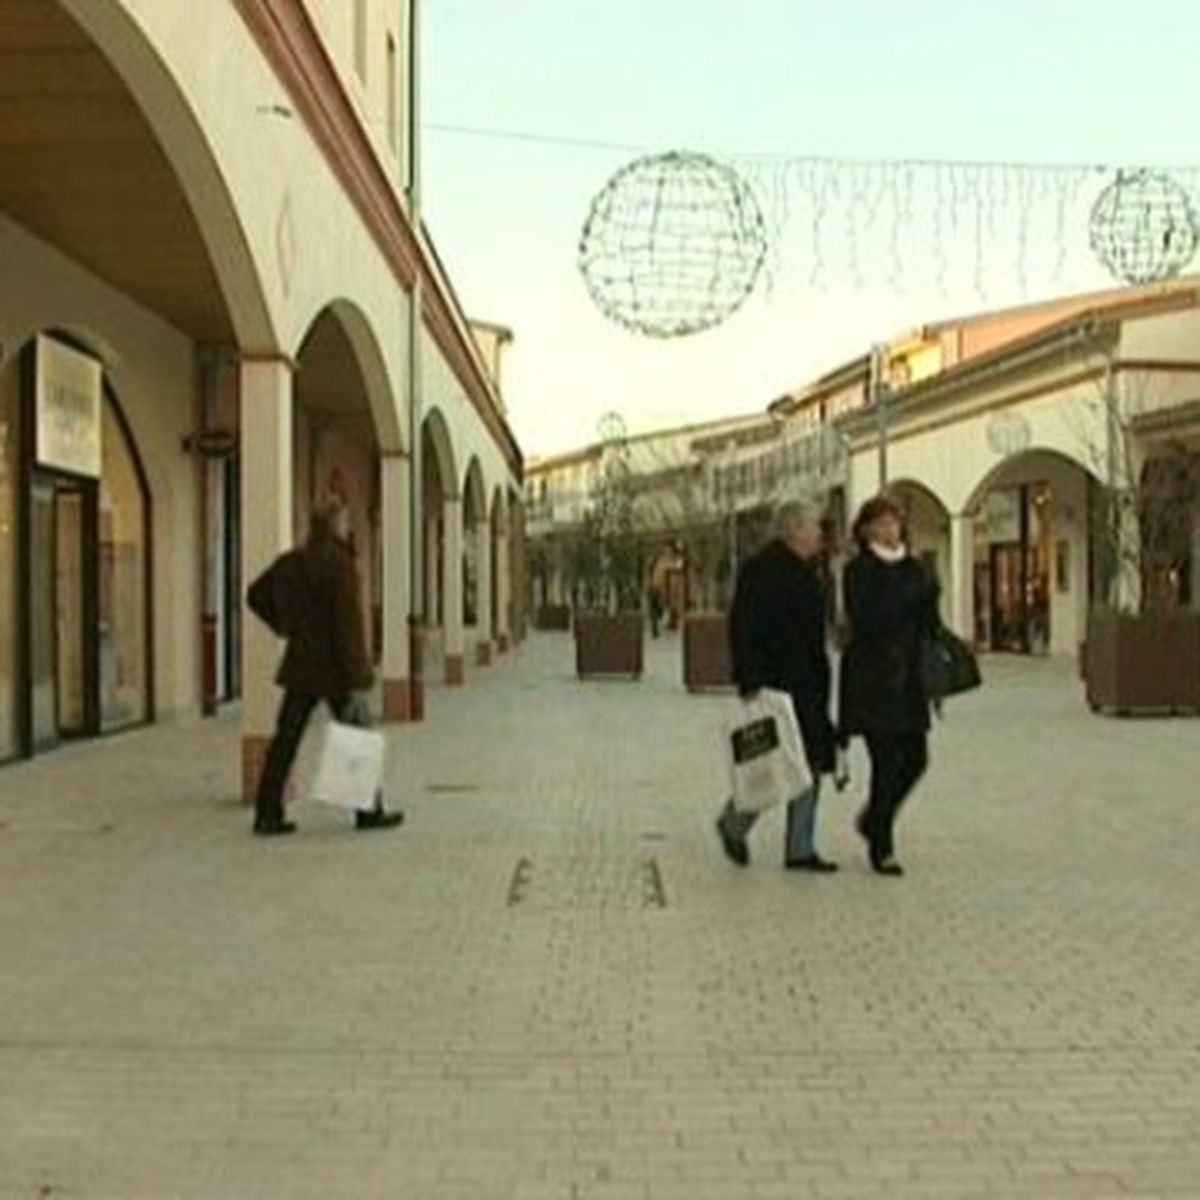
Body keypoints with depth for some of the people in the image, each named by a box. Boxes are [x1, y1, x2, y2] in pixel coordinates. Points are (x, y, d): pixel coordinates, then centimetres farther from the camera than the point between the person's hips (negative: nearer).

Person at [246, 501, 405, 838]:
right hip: (333, 669, -6)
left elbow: (256, 595, 18)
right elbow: (349, 624, -19)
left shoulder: (290, 563, 6)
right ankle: (369, 812, 17)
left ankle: (267, 815, 7)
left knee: (285, 740, 8)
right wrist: (356, 680, -18)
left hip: (299, 667, 6)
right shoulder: (340, 565, -16)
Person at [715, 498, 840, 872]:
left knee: (811, 764, 7)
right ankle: (734, 823, 19)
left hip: (807, 685, 9)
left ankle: (800, 850, 14)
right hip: (775, 683, -9)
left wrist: (821, 680, 20)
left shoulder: (805, 571, 16)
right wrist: (750, 683, -22)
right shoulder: (761, 568, -12)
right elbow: (744, 630, -17)